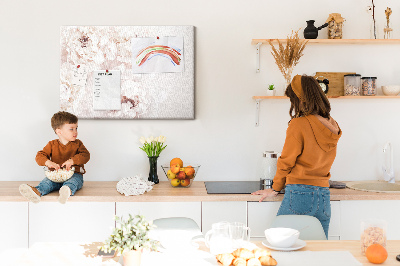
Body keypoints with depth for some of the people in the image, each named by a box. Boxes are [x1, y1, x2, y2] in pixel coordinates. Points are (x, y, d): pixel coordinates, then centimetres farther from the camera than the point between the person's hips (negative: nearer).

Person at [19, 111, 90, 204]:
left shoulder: (77, 144, 9)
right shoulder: (52, 145, 9)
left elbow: (86, 155, -5)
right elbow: (40, 156, 1)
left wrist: (72, 161, -24)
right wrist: (48, 162, -23)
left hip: (74, 174, -2)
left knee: (73, 182, -37)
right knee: (47, 182, -29)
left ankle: (68, 190, -72)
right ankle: (37, 191, -60)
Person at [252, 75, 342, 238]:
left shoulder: (299, 124, -10)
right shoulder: (332, 126, 8)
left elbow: (286, 162, -4)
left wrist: (275, 189, 10)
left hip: (300, 193, -6)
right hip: (324, 195, 6)